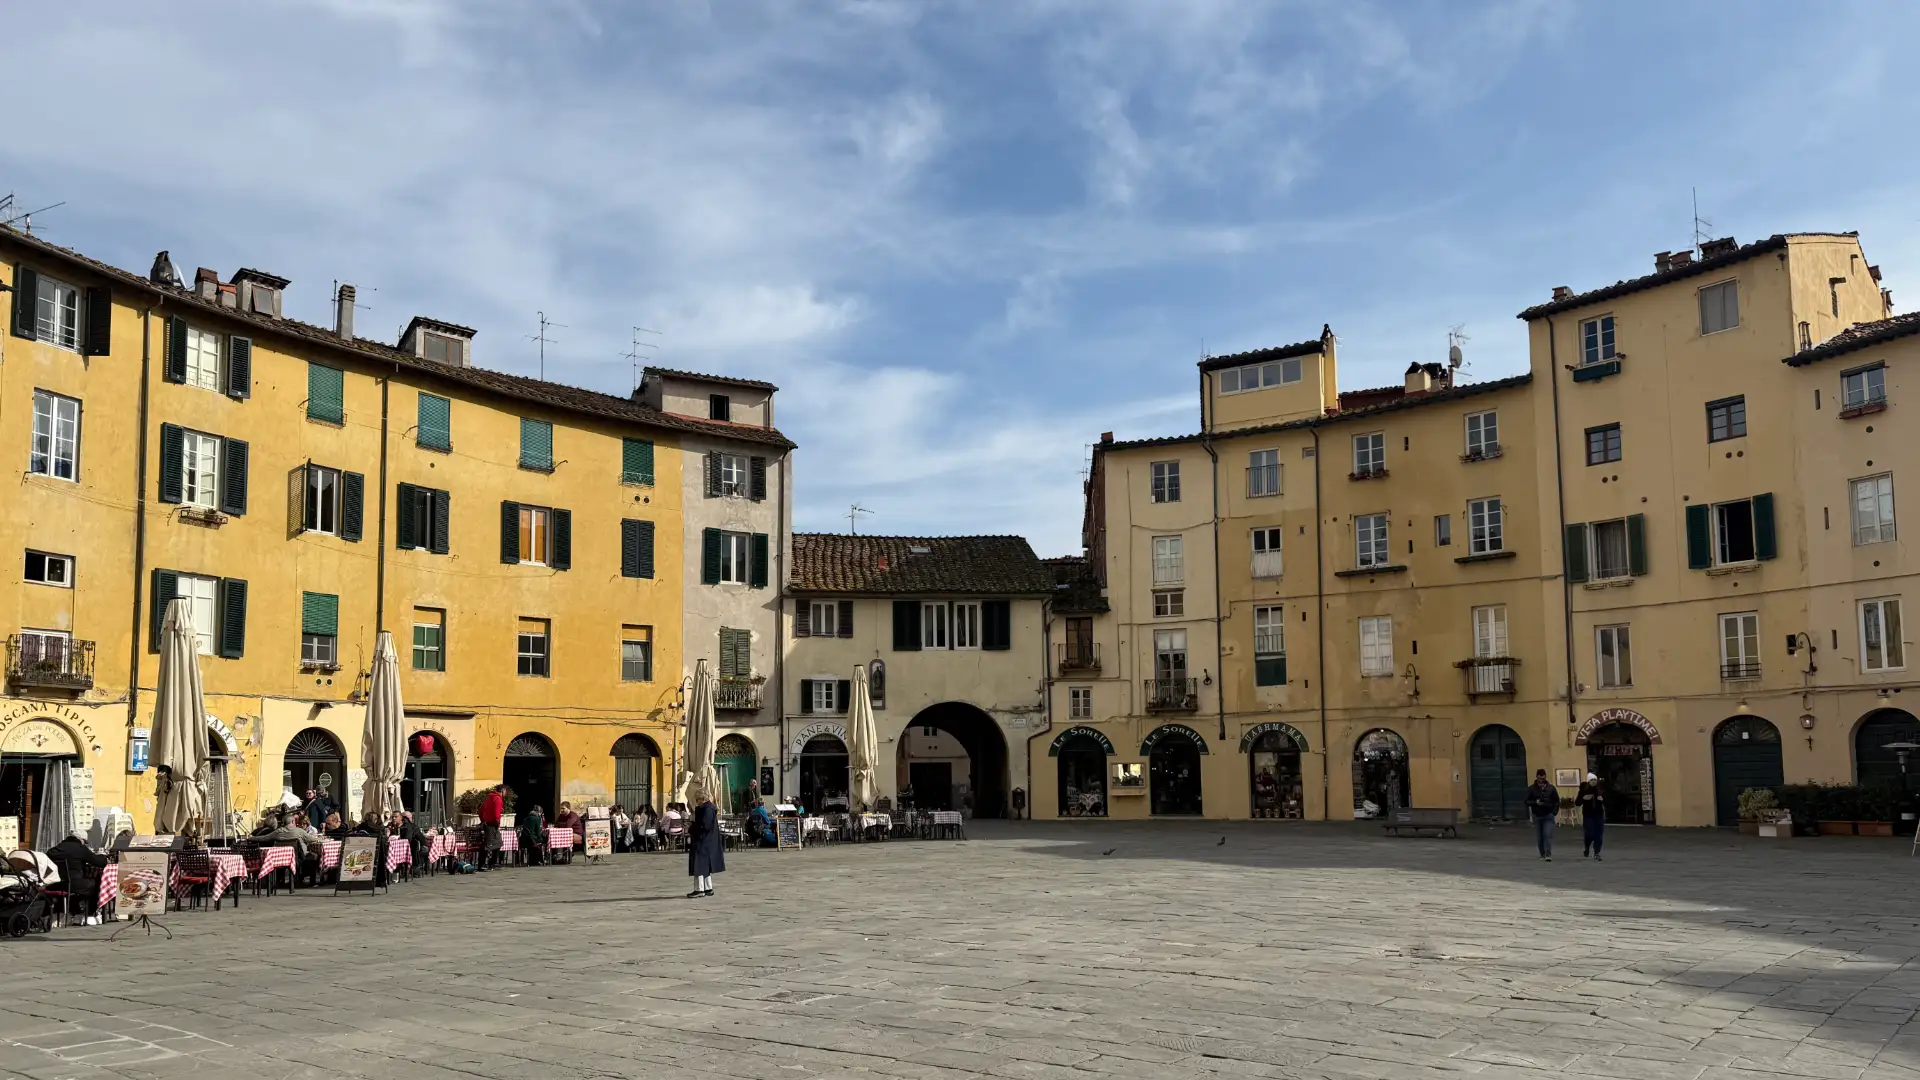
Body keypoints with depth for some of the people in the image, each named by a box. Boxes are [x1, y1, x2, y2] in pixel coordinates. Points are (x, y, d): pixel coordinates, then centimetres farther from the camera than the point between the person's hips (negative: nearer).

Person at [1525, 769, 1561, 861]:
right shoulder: (1531, 789, -2)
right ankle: (1542, 854, 22)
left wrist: (1554, 811, -3)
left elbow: (1557, 801, 7)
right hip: (1537, 816, 1)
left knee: (1548, 835, -12)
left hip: (1548, 816, -1)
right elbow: (1527, 801, -2)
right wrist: (1535, 802, -20)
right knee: (1539, 837, 7)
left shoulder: (1551, 788, 0)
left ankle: (1548, 855, -11)